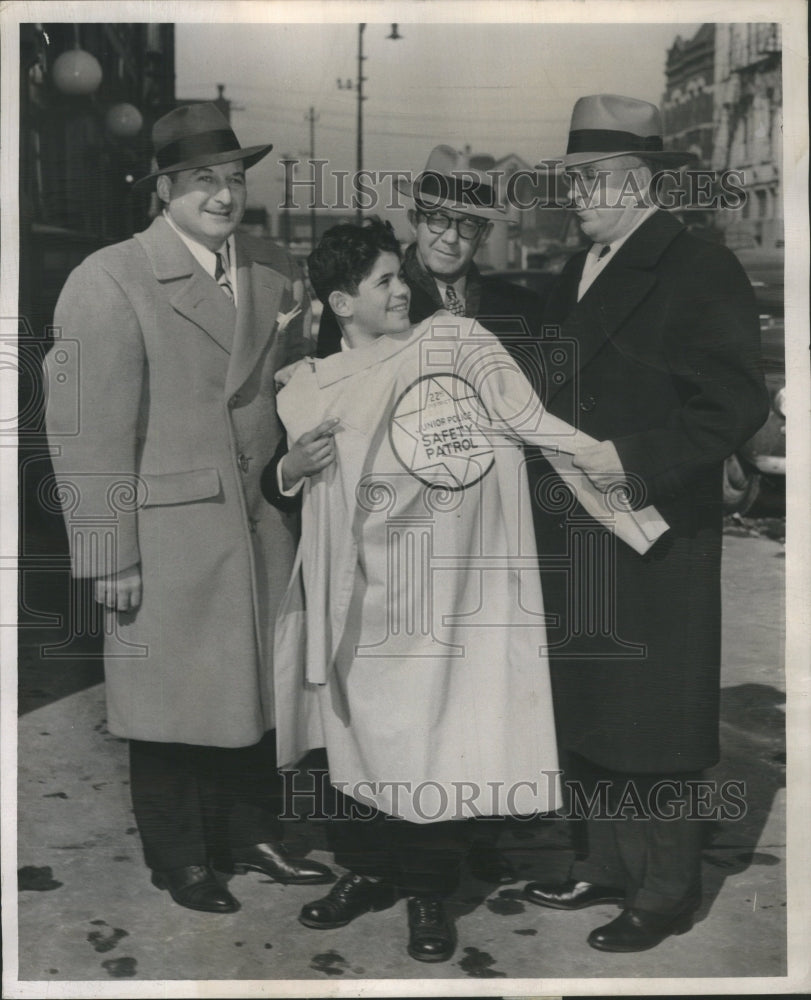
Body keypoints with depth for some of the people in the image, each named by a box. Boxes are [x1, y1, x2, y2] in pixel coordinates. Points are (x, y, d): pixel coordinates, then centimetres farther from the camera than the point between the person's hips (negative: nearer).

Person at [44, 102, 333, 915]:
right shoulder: (110, 282, -12)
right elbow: (89, 432, -14)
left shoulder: (275, 272, 7)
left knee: (255, 686, 15)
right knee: (174, 699, 8)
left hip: (261, 528, 6)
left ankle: (252, 838, 34)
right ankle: (179, 862, 26)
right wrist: (110, 555, -14)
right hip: (168, 537, -5)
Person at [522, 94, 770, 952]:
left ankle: (665, 892, 16)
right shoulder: (578, 271, 14)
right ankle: (604, 866, 30)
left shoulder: (700, 272, -11)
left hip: (652, 540, -8)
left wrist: (632, 460, -24)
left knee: (650, 725, 1)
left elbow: (736, 403, -17)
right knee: (585, 712, 15)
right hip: (576, 537, 8)